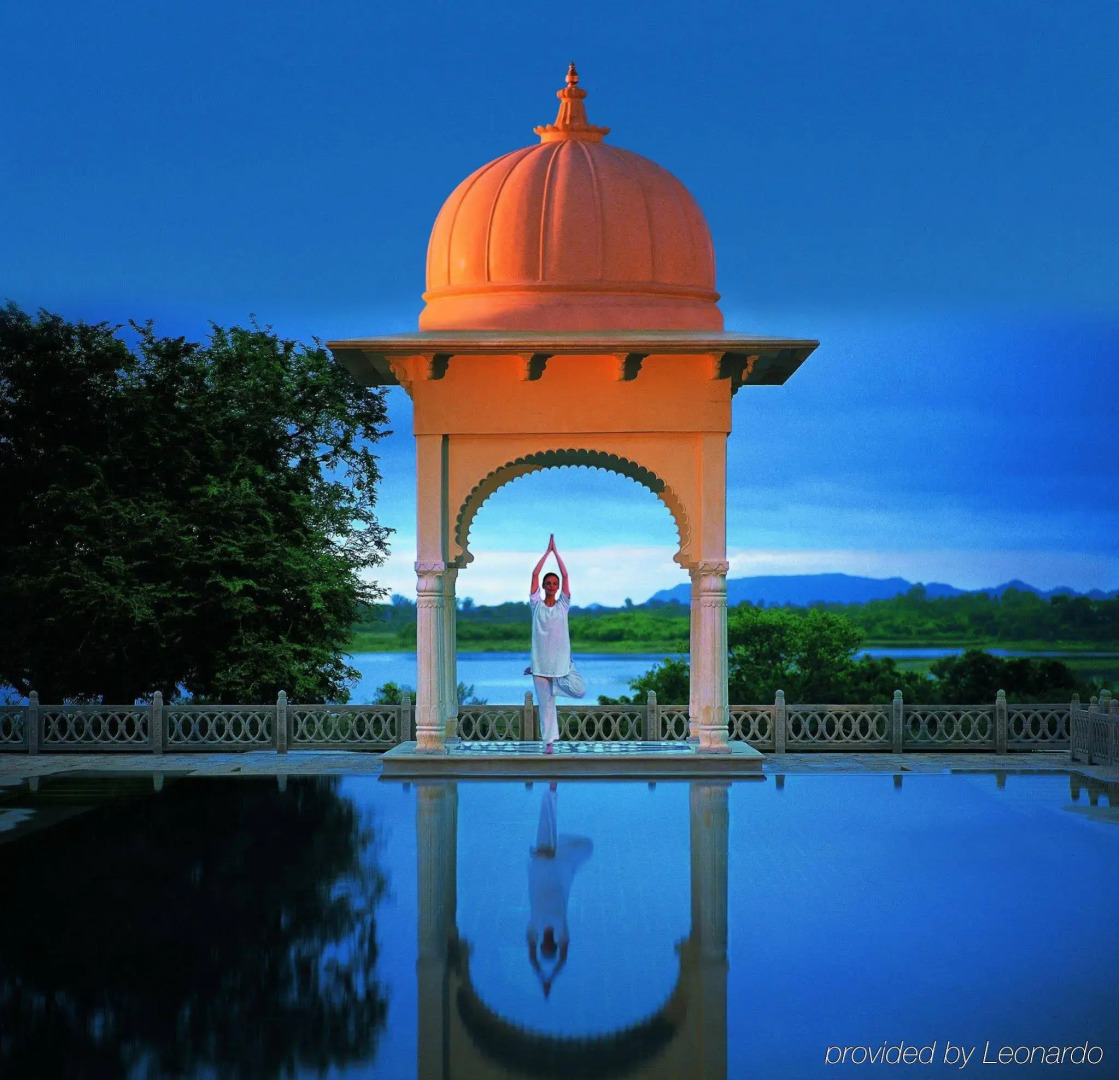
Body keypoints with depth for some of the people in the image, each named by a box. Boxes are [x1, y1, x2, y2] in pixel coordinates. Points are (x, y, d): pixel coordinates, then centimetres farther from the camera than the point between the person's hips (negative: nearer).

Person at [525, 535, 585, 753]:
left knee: (578, 690, -14)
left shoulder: (563, 604, 4)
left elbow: (565, 575, -1)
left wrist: (556, 551, 2)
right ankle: (549, 741, 11)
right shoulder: (536, 605, 2)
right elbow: (534, 574, -2)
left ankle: (557, 680, 15)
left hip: (561, 659, 1)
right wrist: (547, 552, 2)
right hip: (540, 659, -1)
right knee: (546, 703, 2)